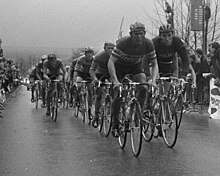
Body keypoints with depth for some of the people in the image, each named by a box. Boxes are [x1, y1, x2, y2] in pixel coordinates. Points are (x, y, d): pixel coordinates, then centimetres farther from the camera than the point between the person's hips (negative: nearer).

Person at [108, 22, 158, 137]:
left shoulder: (148, 44, -25)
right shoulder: (123, 43, -34)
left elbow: (154, 64, -15)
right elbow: (111, 62, -35)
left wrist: (153, 81, -31)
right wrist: (115, 81, -45)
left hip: (136, 66, 2)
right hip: (119, 66, -2)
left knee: (143, 88, -22)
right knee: (117, 94, -13)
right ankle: (115, 124, 2)